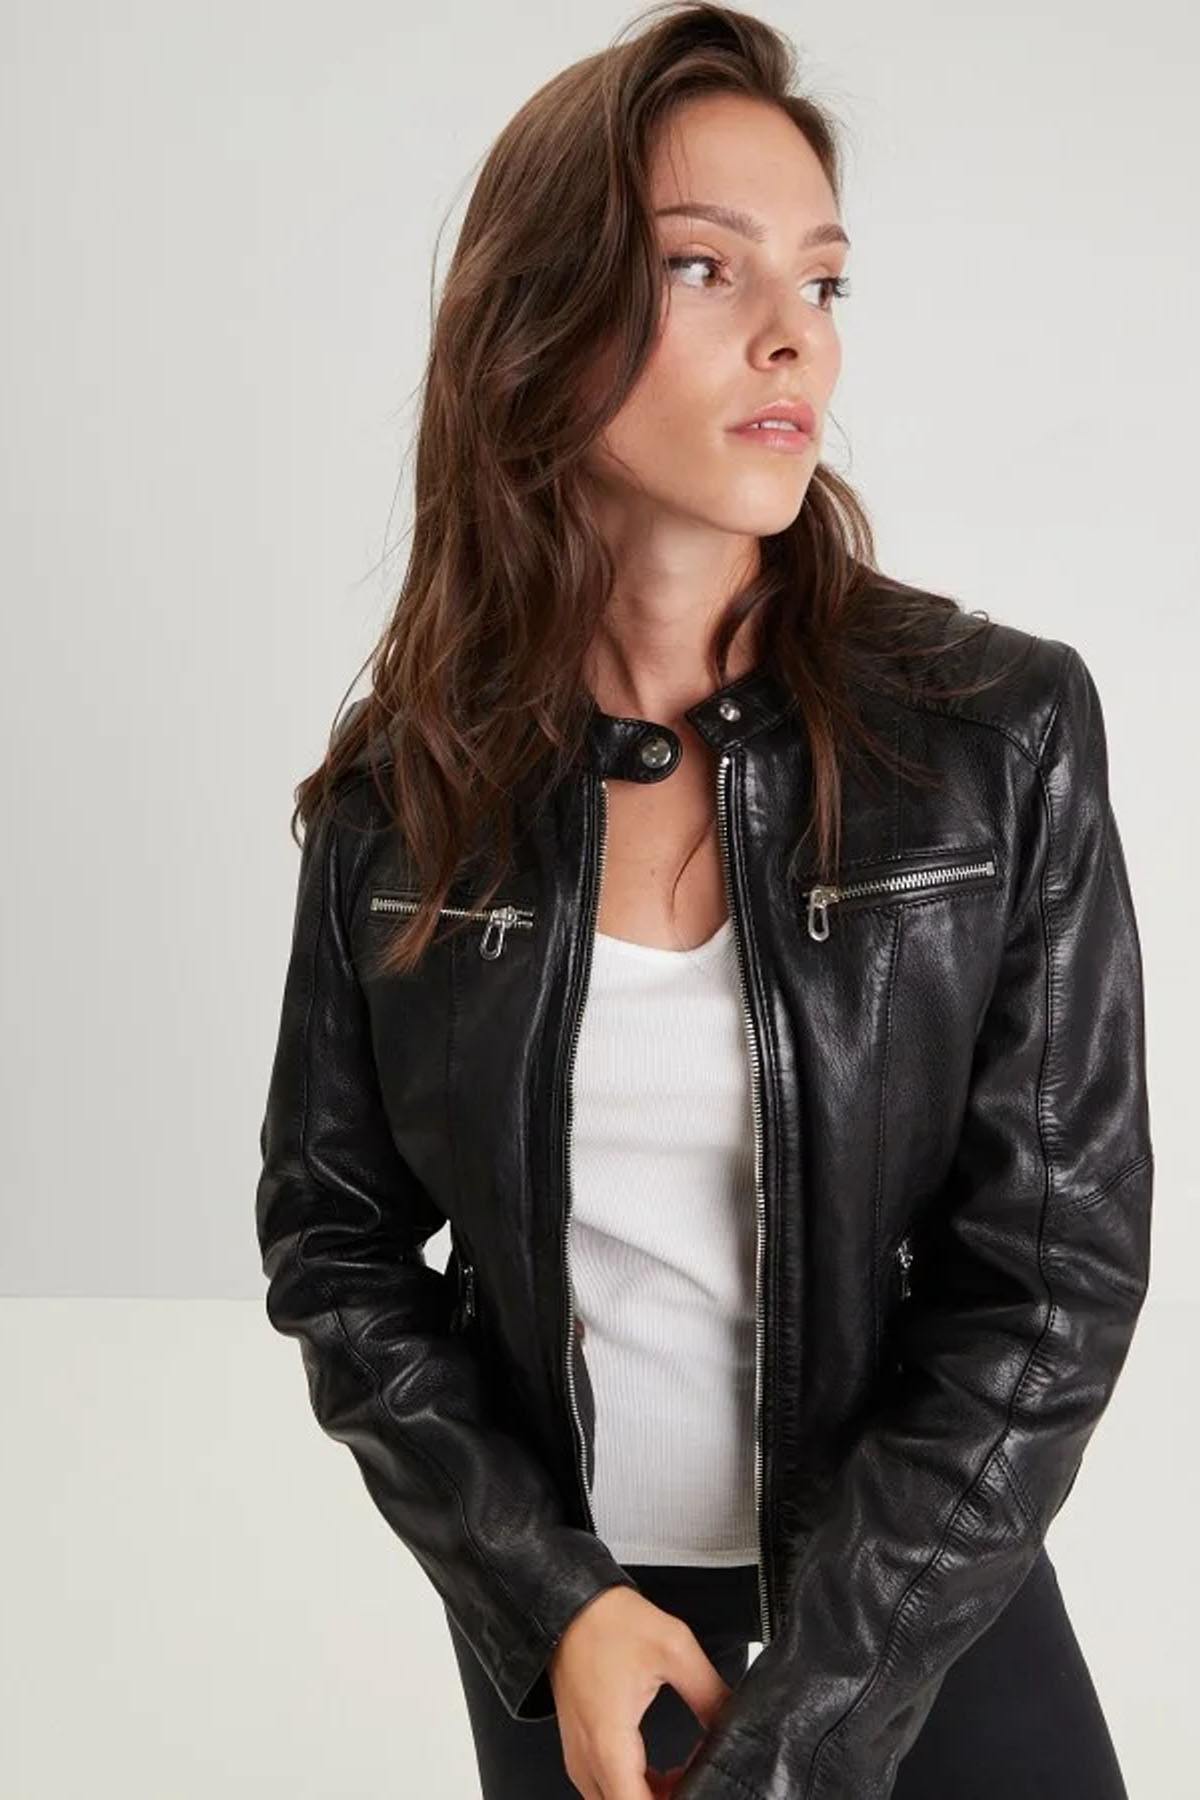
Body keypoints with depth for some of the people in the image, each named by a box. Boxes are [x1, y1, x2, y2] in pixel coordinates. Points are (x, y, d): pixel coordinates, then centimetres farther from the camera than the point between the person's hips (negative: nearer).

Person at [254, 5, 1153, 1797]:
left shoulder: (1005, 731, -13)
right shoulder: (402, 793, -8)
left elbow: (1056, 1270, -13)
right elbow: (334, 1237, 0)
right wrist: (552, 1600, -11)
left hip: (925, 1616, -1)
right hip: (553, 1629, 2)